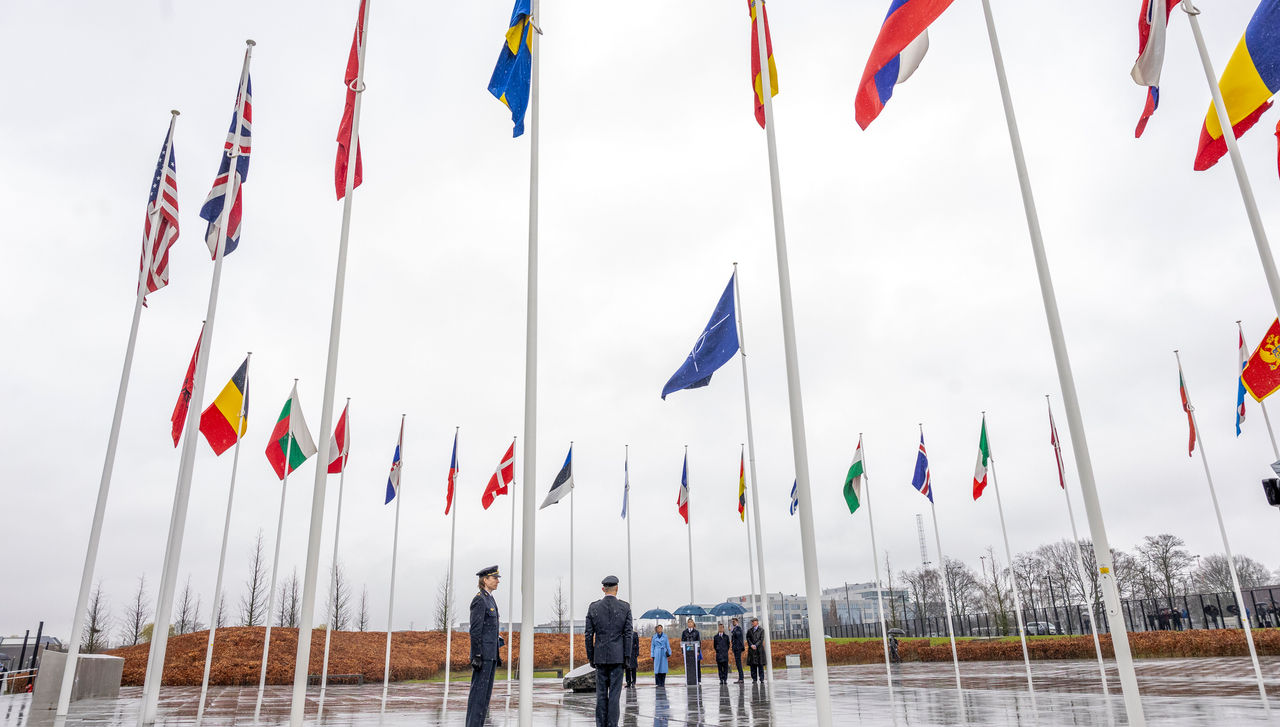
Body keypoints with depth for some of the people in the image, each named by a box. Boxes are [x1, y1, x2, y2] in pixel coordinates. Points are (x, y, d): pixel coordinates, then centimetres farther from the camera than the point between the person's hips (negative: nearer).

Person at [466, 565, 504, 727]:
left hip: (491, 654, 10)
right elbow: (475, 631, -17)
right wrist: (476, 656, -21)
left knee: (486, 691, 10)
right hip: (482, 653, -10)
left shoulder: (490, 600, 17)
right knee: (478, 691, -7)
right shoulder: (479, 600, -12)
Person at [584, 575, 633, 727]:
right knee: (615, 693, 1)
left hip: (600, 656, 2)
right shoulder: (625, 607, -3)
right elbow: (628, 634, -4)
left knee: (601, 694, 9)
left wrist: (590, 657, 9)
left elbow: (588, 635, 2)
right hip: (618, 656, -1)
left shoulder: (593, 607, 1)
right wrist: (627, 658, 0)